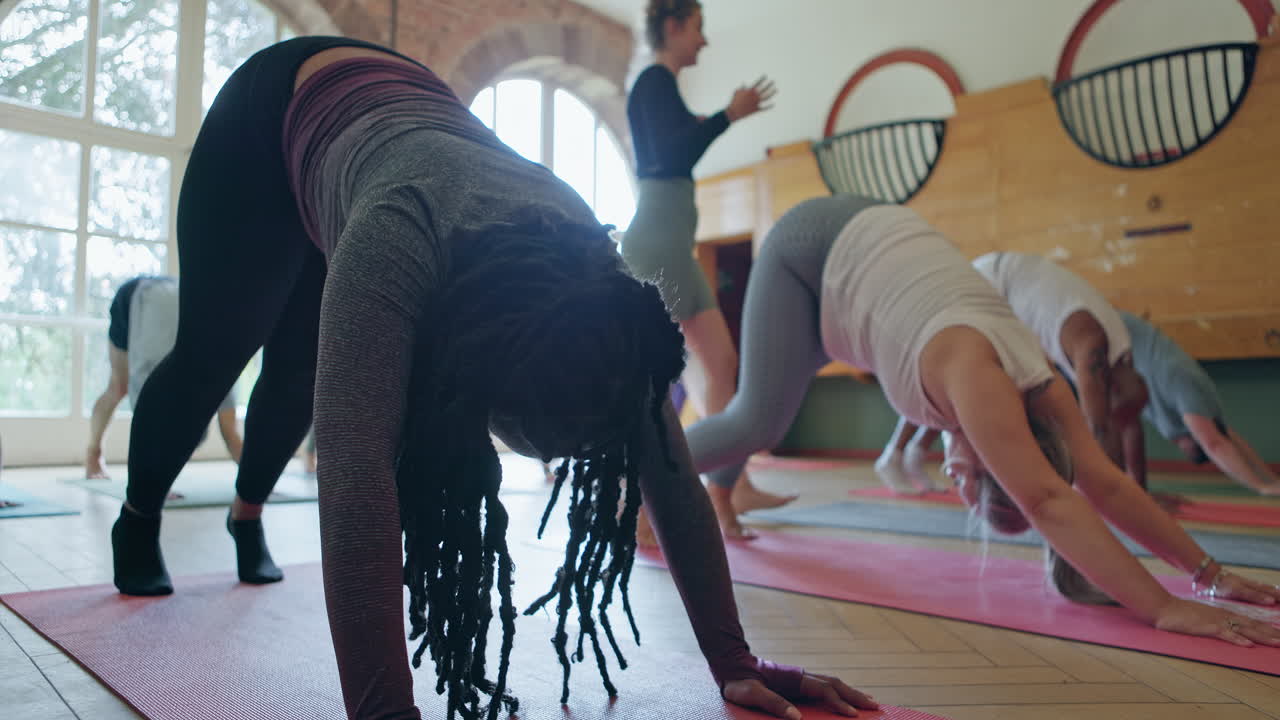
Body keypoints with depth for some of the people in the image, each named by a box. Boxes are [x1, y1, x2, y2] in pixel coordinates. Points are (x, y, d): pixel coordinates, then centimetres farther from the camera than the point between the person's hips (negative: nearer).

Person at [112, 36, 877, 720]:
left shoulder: (592, 276, -35)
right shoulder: (396, 246, -49)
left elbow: (670, 474, -32)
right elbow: (356, 474, -55)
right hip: (279, 112, -3)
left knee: (298, 366, 16)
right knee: (212, 353, 11)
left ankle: (247, 514, 47)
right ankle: (138, 520, 42)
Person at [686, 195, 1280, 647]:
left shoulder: (1036, 385, -15)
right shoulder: (974, 374, -37)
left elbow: (1107, 484, -9)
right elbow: (1049, 501, -43)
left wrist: (1208, 572, -11)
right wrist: (1165, 609, -43)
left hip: (862, 244, 7)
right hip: (815, 249, -7)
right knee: (759, 421, -14)